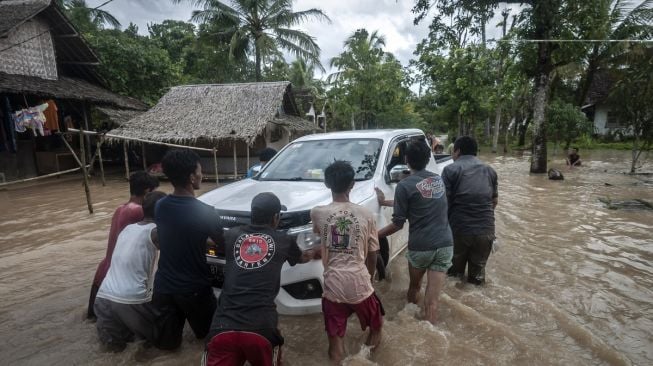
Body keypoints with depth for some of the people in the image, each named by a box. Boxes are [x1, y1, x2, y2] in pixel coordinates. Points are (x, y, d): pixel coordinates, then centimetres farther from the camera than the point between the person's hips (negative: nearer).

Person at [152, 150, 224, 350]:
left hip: (163, 286, 4)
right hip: (194, 288, -4)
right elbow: (222, 243, -5)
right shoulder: (204, 212, -21)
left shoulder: (160, 206, -5)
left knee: (166, 341, 19)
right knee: (207, 333, 22)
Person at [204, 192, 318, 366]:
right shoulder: (282, 241, 9)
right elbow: (302, 258, 30)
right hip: (260, 327, 1)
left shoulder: (232, 235, 11)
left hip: (224, 325, 0)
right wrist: (314, 252, 53)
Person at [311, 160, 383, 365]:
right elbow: (372, 254, 5)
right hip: (360, 283, 0)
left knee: (335, 337, 14)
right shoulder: (365, 215, -4)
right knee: (376, 322, 29)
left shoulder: (317, 213, -6)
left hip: (333, 285, 0)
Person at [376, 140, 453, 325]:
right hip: (445, 245, 4)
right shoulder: (438, 179, 10)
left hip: (420, 246, -3)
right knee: (432, 300, 6)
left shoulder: (405, 185, -10)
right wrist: (386, 202, 27)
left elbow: (398, 224, -9)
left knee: (414, 286, 25)